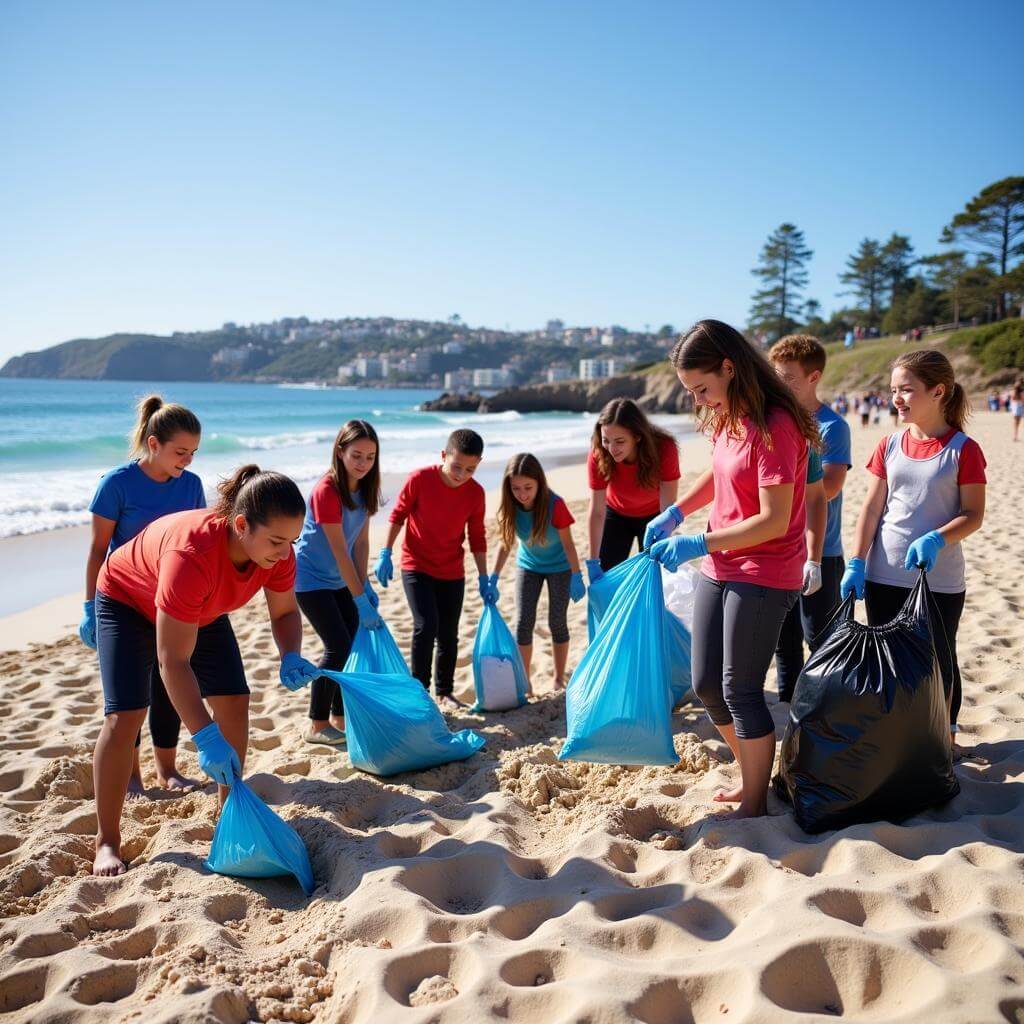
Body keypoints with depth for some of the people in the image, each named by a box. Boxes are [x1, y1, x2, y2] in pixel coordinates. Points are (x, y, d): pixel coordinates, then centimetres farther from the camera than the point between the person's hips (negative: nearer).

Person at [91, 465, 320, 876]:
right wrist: (206, 738, -45)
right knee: (125, 715, -16)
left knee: (234, 701, -3)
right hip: (128, 600, -5)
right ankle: (106, 842, -1)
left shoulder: (278, 552, -27)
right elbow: (173, 661, -42)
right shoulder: (191, 553, -45)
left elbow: (285, 612, -9)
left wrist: (291, 656, -31)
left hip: (202, 610, 6)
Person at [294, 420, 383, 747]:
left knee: (355, 644, 6)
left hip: (340, 579, 8)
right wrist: (361, 600, -25)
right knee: (338, 647, -10)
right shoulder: (327, 490, -25)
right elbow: (339, 551, -26)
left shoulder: (364, 488, -2)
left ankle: (340, 718, 19)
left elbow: (361, 542, 0)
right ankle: (317, 726, 3)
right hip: (311, 578, -8)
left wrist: (364, 586, -8)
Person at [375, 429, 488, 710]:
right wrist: (385, 554, -7)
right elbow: (398, 515, -5)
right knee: (426, 625, -17)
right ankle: (419, 689, -1)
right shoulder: (419, 479, -18)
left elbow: (477, 537, 1)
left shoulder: (475, 493, -10)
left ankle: (444, 692, 25)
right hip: (416, 566, -3)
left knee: (448, 634, 8)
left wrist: (484, 579, 3)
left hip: (452, 572, 3)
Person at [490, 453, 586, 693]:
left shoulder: (555, 505, -31)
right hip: (528, 566, 3)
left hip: (559, 567, -3)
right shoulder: (510, 508, -20)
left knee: (557, 622, 4)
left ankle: (559, 679, 19)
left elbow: (568, 543, -23)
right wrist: (494, 578, -14)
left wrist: (577, 576, -26)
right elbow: (506, 544, -10)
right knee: (523, 622, -3)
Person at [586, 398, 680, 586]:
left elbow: (668, 509, -33)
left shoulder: (664, 449, -34)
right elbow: (596, 513, -24)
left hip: (653, 516, -1)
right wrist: (593, 562, -24)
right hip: (617, 514, 1)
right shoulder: (598, 455, -30)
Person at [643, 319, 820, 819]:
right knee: (707, 685, 13)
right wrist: (673, 514, 12)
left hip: (763, 577, -9)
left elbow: (774, 521, -23)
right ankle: (752, 780, 33)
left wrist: (698, 544, -23)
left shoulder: (774, 427, -20)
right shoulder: (727, 419, 6)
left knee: (740, 691, -1)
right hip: (718, 569, 9)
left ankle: (754, 806, 17)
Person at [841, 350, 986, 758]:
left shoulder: (963, 449, -7)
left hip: (940, 579, -3)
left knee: (938, 659, 11)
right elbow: (871, 509, 2)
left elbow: (973, 515, -8)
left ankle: (946, 734, 31)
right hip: (885, 575, 3)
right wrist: (856, 564, -6)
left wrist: (935, 540, -25)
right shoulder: (890, 445, 3)